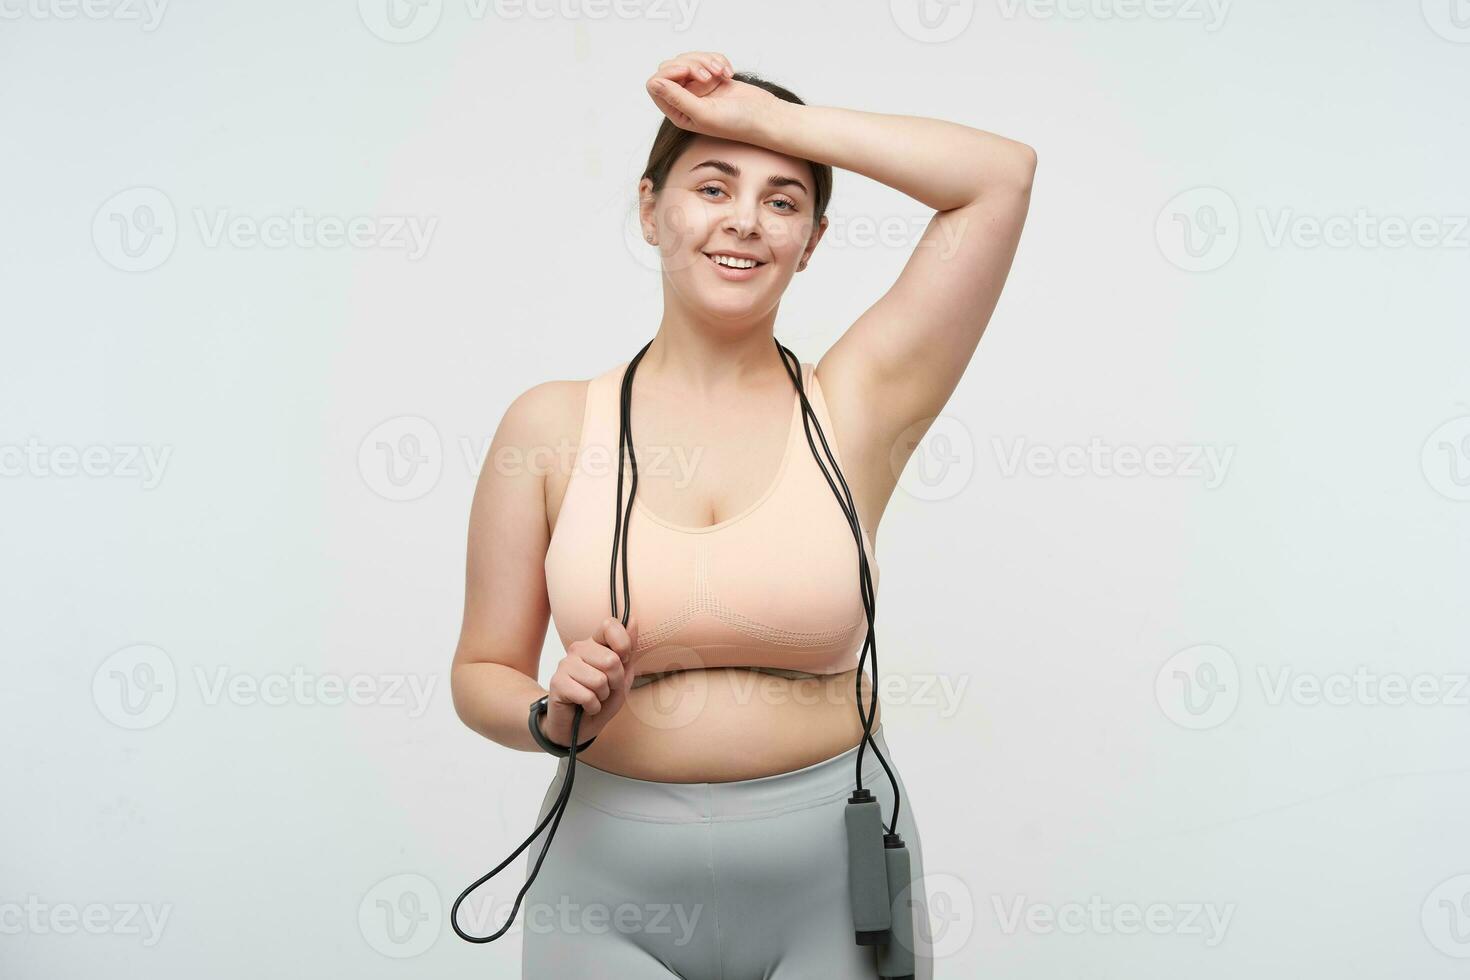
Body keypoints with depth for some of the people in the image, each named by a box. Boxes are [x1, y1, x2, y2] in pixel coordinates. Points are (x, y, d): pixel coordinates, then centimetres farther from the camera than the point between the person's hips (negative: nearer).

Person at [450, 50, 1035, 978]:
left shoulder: (853, 410, -4)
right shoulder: (552, 425, -2)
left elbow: (1003, 174, -10)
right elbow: (483, 672, 3)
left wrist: (764, 115, -10)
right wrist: (554, 717, -19)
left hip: (832, 888, 0)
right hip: (612, 898, 1)